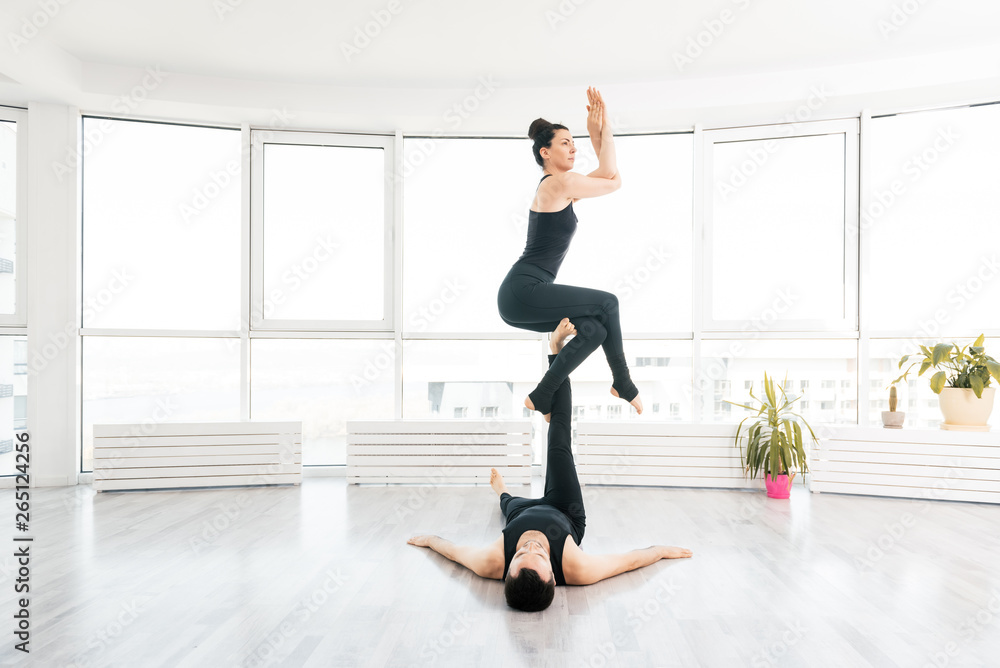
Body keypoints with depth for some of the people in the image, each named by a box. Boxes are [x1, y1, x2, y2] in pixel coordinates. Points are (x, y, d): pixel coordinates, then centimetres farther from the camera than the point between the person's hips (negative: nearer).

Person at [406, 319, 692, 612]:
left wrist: (428, 538, -3)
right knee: (559, 445, 1)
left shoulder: (491, 564, -43)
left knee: (511, 501, 31)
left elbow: (453, 550, -22)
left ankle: (501, 491, 72)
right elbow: (632, 559, -27)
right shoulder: (577, 571, -44)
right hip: (566, 515, 0)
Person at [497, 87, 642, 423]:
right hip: (523, 291, -10)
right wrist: (603, 129, 8)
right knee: (607, 303, -6)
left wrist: (597, 133, 20)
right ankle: (623, 384, 10)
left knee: (594, 329, -1)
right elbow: (614, 181, 2)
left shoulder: (559, 187, 21)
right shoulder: (559, 183, -8)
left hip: (523, 295, 10)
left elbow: (607, 174, 25)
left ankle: (543, 397, 2)